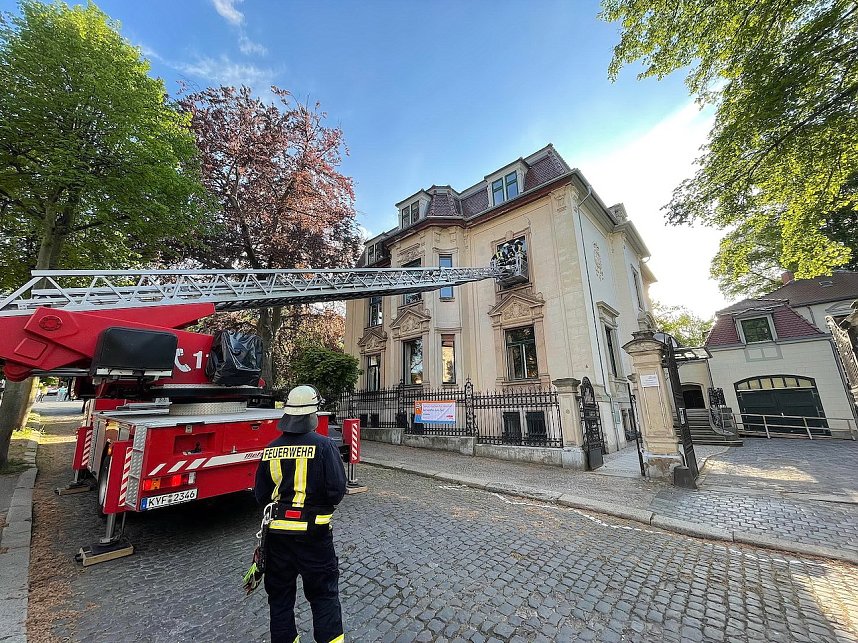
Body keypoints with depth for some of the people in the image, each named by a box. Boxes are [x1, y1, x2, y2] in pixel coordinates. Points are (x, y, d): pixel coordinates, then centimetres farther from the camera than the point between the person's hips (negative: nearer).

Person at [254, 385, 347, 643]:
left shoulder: (271, 449, -5)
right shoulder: (323, 445, -19)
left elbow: (260, 494, 3)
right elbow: (337, 489, -19)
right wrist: (323, 506, 2)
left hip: (276, 532, 4)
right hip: (313, 532, -4)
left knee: (280, 592, 24)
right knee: (323, 592, 15)